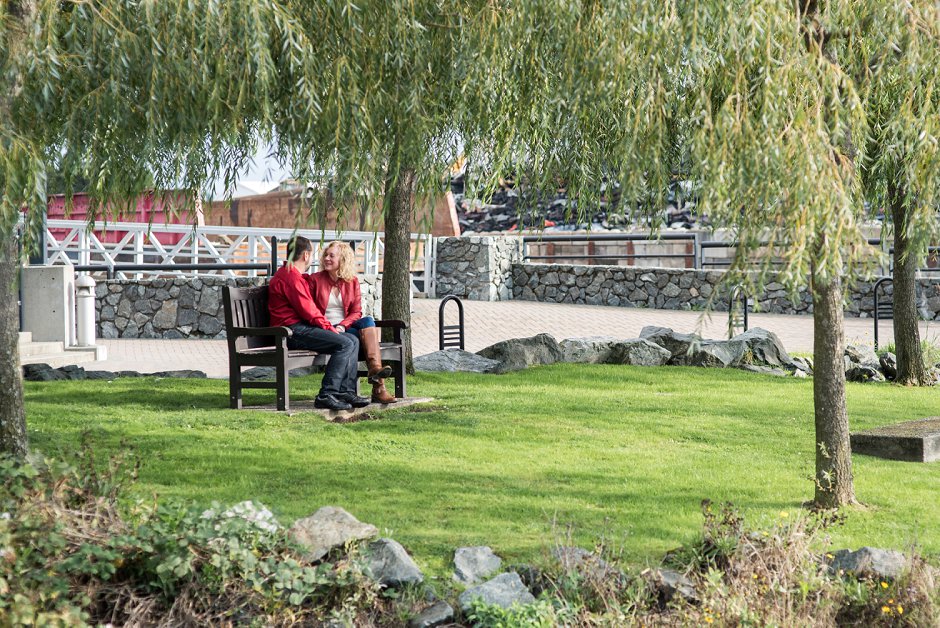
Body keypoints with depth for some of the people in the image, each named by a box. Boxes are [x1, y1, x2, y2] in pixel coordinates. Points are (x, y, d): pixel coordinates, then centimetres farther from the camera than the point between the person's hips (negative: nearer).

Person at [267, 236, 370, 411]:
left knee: (353, 341, 4)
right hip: (293, 331, -11)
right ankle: (326, 395, -24)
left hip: (303, 328, 11)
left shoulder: (295, 275, 25)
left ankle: (347, 392, -4)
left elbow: (311, 309, 28)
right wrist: (330, 329, -8)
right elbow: (308, 311, -15)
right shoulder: (290, 277, -12)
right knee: (344, 344, -22)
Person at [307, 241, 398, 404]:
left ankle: (375, 368, -44)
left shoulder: (352, 282, 13)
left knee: (368, 321, -30)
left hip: (346, 327, 3)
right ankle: (378, 387, -37)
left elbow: (356, 312, 6)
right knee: (368, 333, -29)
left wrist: (342, 326, -15)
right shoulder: (314, 279, 5)